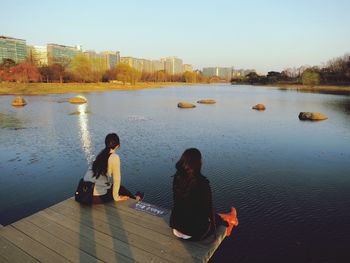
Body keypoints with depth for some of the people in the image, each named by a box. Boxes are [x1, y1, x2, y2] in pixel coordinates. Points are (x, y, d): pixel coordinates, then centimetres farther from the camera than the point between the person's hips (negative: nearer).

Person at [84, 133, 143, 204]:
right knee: (121, 189, 20)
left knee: (116, 186, 27)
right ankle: (135, 198, 47)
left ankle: (134, 197, 50)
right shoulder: (115, 157, -15)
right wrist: (116, 197, 0)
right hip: (97, 196, -6)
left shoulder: (101, 154, 6)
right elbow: (116, 179, -13)